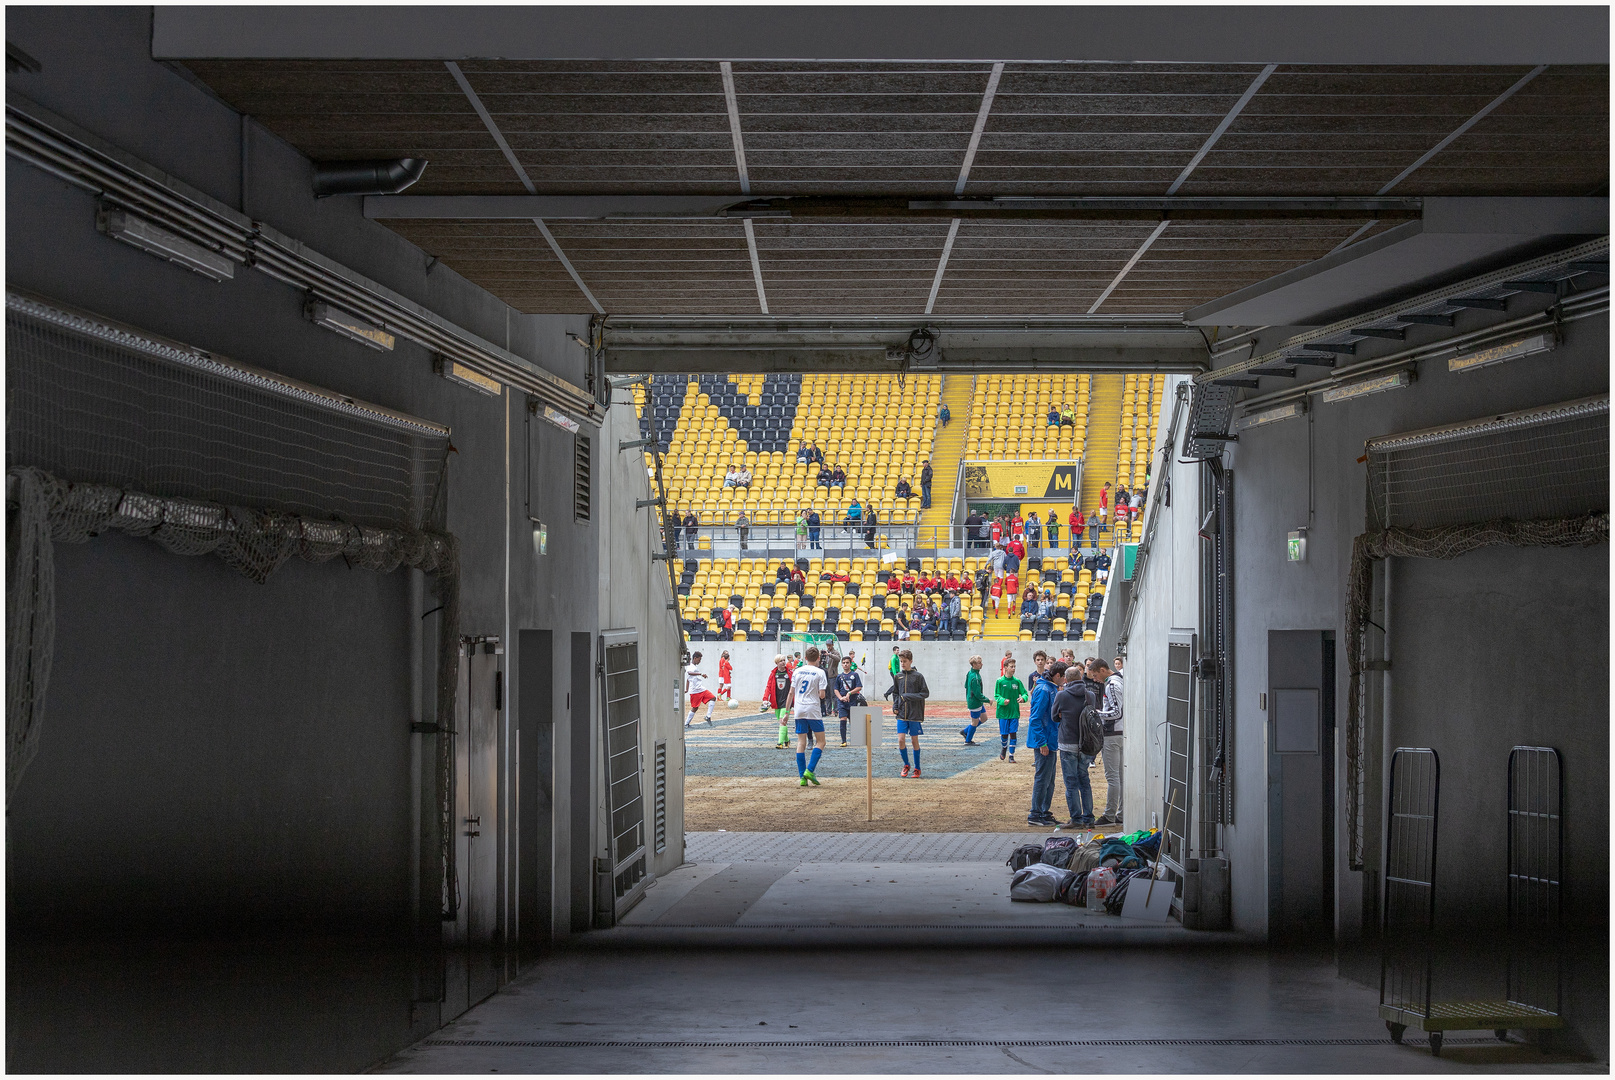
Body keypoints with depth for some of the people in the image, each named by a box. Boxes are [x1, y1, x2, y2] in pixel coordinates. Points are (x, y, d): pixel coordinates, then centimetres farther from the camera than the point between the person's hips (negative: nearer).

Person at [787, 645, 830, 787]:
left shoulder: (797, 671, 6)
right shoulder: (819, 673, -5)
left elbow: (791, 693, 7)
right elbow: (822, 695, -10)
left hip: (799, 711, 4)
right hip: (813, 711, -4)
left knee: (801, 742, 7)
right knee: (820, 741, 7)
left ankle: (802, 777, 2)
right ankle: (809, 770, -8)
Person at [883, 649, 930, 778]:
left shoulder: (918, 676, -6)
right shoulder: (898, 676, 6)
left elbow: (925, 693, -7)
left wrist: (909, 697, -17)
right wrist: (894, 706, 3)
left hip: (915, 714, -3)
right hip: (901, 714, 3)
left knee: (914, 741, 4)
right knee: (900, 740, -5)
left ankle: (917, 769, 16)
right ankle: (906, 765, 18)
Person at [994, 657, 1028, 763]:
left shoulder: (1017, 681, 3)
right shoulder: (1000, 681, -3)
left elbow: (1024, 693, 5)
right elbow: (996, 696, -2)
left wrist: (1023, 698, -18)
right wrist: (1003, 701, -22)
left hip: (1014, 712, 1)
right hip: (1003, 713, -1)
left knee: (1013, 734, -1)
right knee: (1004, 734, 3)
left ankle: (1011, 755, 7)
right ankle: (1004, 747, 34)